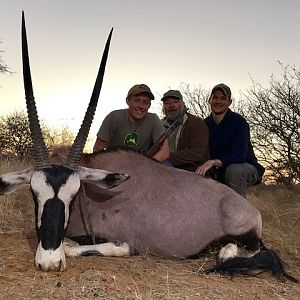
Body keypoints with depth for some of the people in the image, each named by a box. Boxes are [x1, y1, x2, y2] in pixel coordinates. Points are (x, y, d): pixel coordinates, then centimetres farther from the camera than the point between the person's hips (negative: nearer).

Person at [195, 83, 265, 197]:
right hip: (221, 172, 6)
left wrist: (213, 162, -42)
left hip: (246, 168, -5)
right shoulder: (205, 124, 1)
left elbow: (239, 155, -29)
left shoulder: (238, 122, -17)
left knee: (233, 169, -37)